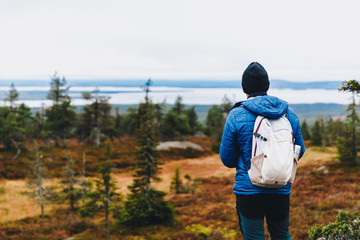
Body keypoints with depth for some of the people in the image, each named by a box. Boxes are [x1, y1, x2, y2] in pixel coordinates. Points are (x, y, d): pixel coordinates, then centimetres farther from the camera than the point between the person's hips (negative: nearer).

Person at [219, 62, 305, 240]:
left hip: (248, 190, -3)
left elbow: (227, 159, -3)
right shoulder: (288, 113, 2)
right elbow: (299, 151, 11)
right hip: (281, 190, 3)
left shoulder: (237, 115, -9)